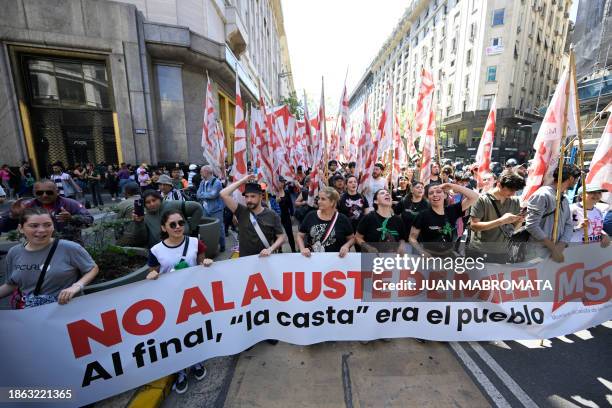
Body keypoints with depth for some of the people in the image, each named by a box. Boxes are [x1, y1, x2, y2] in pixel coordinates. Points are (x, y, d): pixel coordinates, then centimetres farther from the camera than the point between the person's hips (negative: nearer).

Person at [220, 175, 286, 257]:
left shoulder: (272, 215, 1)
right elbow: (223, 194, -5)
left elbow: (281, 237, 2)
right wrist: (242, 181, -3)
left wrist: (270, 249, -13)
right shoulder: (241, 212, 4)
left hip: (265, 258, -1)